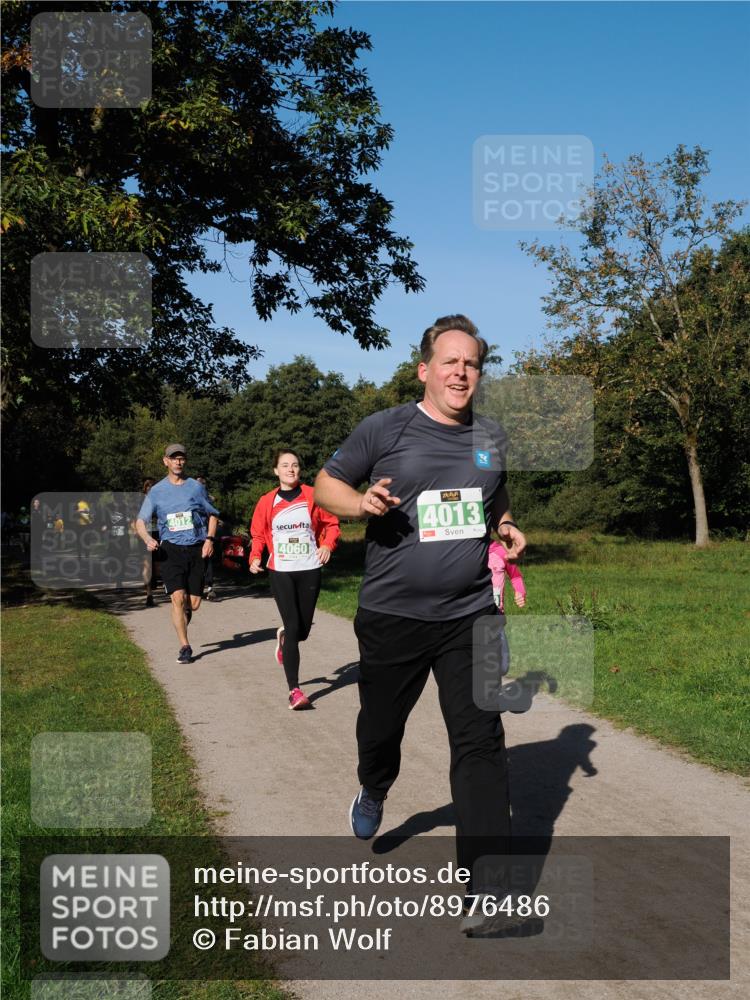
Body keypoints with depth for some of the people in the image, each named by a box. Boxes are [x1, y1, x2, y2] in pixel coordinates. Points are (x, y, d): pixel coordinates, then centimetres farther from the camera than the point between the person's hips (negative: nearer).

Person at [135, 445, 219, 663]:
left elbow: (212, 515, 17)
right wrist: (148, 539, -15)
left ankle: (185, 613, 40)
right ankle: (185, 647, -5)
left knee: (194, 603, 2)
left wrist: (209, 539, 1)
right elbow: (140, 521, 5)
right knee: (178, 597, -15)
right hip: (171, 549, -1)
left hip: (196, 549, 1)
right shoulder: (156, 491, 6)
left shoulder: (196, 487, 9)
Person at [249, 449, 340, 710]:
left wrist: (328, 544, -9)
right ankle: (294, 690, -3)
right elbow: (258, 534, 11)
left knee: (303, 629, 8)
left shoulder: (313, 496, -1)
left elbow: (331, 523, 7)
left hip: (309, 570, 1)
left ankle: (284, 638, 48)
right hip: (281, 572, -1)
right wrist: (255, 557, -5)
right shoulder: (266, 502, 1)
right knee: (293, 627, -9)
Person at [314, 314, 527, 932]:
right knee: (381, 727, 16)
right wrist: (361, 503, -18)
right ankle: (374, 794, 52)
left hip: (471, 615, 2)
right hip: (393, 616, -1)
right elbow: (326, 485, 2)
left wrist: (506, 526, 6)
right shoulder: (384, 429, -4)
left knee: (481, 741, -8)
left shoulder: (491, 437, 8)